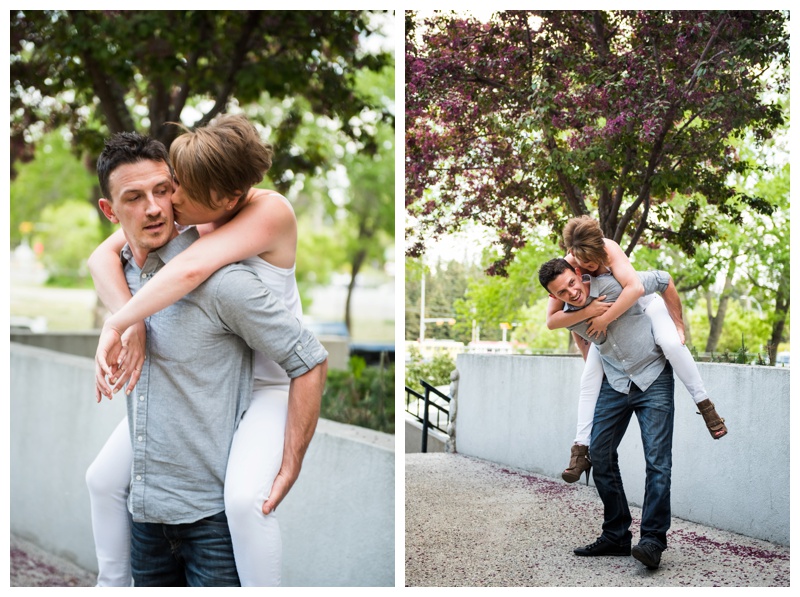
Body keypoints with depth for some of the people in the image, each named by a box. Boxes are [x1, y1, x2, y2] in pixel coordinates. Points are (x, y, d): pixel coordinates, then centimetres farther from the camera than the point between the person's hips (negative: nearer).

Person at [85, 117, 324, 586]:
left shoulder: (272, 213, -28)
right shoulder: (180, 206, -10)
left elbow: (191, 269, -40)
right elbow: (103, 257, -11)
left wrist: (117, 324, -31)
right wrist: (133, 326, -26)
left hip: (268, 384, -6)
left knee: (245, 498, -32)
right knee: (105, 478, 8)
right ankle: (113, 586, 32)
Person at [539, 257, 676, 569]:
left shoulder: (615, 285, -22)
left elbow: (664, 280, -7)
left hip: (653, 379, -5)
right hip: (615, 383, 5)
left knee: (657, 461, -13)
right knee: (600, 456, 1)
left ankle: (652, 539, -9)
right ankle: (616, 536, 11)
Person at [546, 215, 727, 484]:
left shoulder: (609, 249, -33)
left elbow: (635, 288, -47)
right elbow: (551, 321, -29)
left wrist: (604, 319, -42)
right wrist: (587, 312, -42)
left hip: (642, 302, -3)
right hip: (606, 314, 3)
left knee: (671, 343, -31)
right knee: (590, 378, -9)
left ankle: (704, 404, -16)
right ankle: (581, 447, -5)